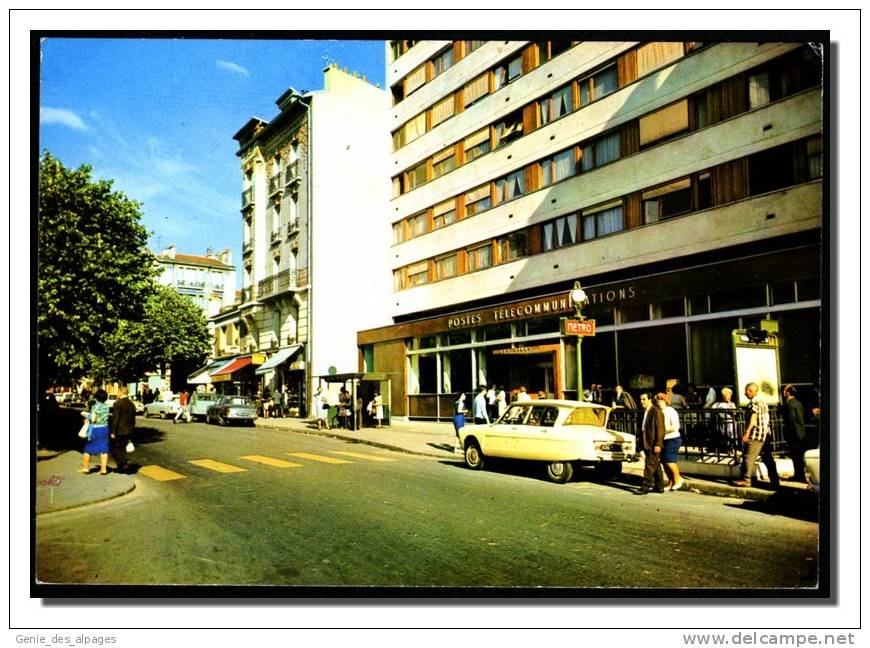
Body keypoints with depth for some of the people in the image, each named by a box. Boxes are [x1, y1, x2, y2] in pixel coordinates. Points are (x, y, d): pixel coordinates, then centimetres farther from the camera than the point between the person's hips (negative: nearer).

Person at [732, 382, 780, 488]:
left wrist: (747, 431, -25)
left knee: (748, 456, -7)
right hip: (766, 434, 10)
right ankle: (775, 481, 14)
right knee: (768, 458, 11)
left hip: (756, 434, -10)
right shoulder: (762, 401, 20)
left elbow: (753, 417, -20)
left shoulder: (754, 402, -9)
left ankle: (745, 479, -8)